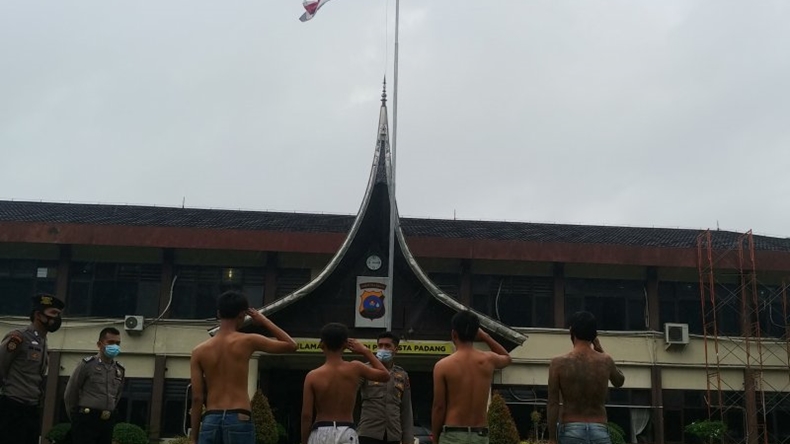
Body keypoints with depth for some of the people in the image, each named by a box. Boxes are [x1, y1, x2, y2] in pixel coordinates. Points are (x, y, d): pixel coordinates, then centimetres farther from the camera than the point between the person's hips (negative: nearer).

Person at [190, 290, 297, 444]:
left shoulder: (199, 351, 7)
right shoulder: (247, 342, 0)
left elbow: (197, 398, 5)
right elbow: (291, 345, 11)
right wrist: (265, 321, 18)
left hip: (210, 420, 3)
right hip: (239, 420, -3)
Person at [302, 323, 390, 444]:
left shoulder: (313, 376, -4)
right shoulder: (355, 368, -3)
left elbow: (306, 415, -4)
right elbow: (385, 375, 14)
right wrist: (365, 351, 17)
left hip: (321, 434, -1)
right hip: (346, 433, 1)